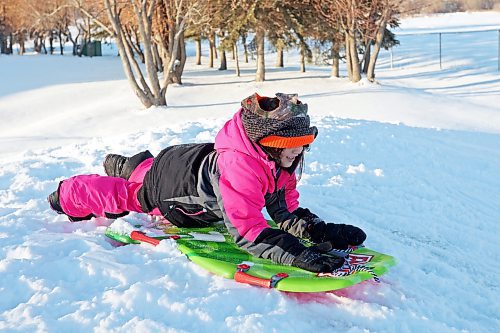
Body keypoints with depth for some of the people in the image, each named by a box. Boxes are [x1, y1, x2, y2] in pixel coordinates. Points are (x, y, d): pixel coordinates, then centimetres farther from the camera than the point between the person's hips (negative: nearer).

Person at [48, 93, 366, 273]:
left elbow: (287, 212, -14)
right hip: (162, 186, -7)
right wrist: (297, 254, -58)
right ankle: (68, 194, 47)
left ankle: (124, 165, 63)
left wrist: (321, 230, -32)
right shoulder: (239, 165, -46)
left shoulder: (282, 163, -20)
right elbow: (246, 229, -50)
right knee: (121, 194, 19)